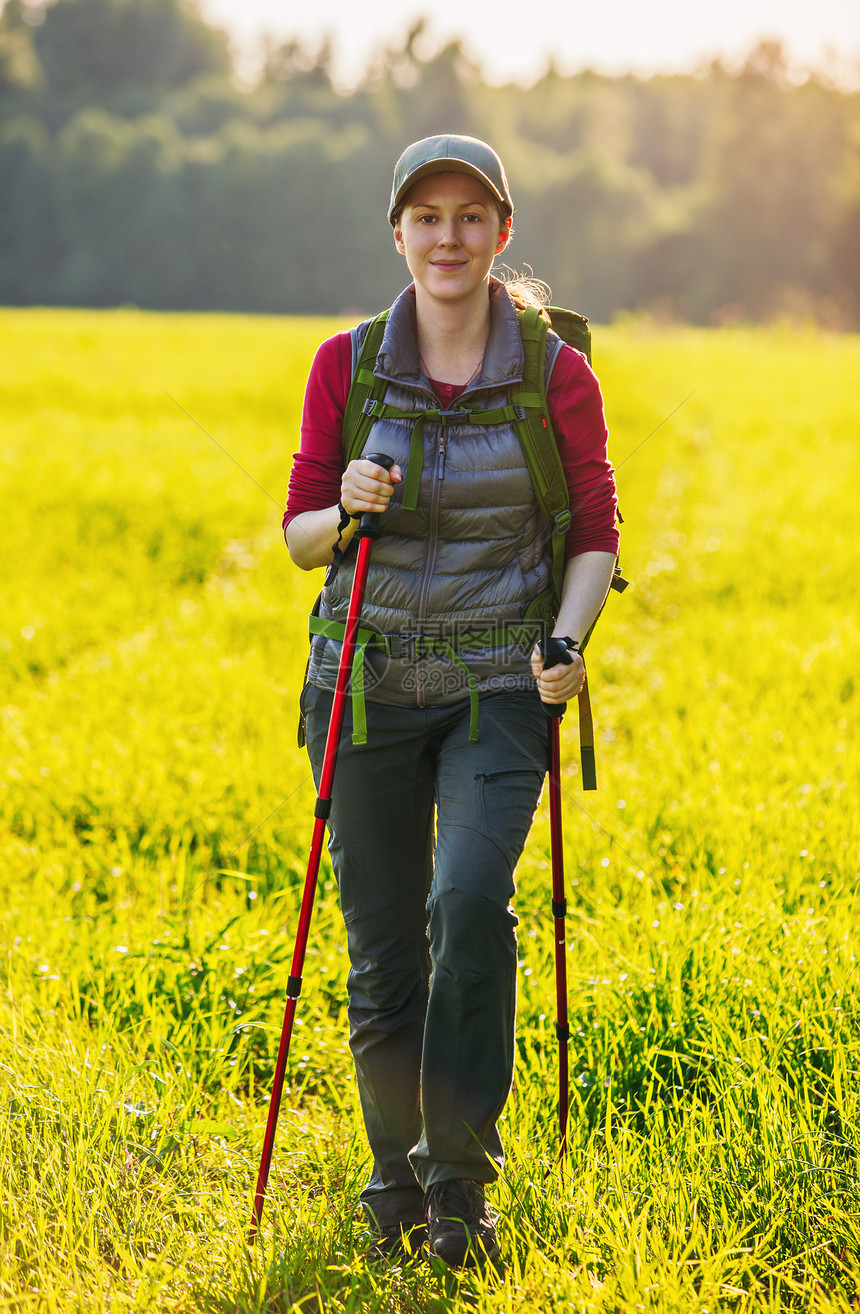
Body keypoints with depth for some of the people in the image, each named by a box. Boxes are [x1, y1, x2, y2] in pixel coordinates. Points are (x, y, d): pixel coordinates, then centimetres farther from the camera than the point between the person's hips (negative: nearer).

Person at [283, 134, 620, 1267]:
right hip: (369, 684, 2)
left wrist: (568, 638, -15)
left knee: (471, 902, -22)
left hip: (499, 686, -1)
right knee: (383, 946, 4)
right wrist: (349, 512, -17)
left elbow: (596, 536, 3)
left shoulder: (558, 374, -2)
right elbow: (301, 537, 5)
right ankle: (396, 1174, 25)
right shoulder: (346, 366, 1)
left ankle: (459, 1175, -9)